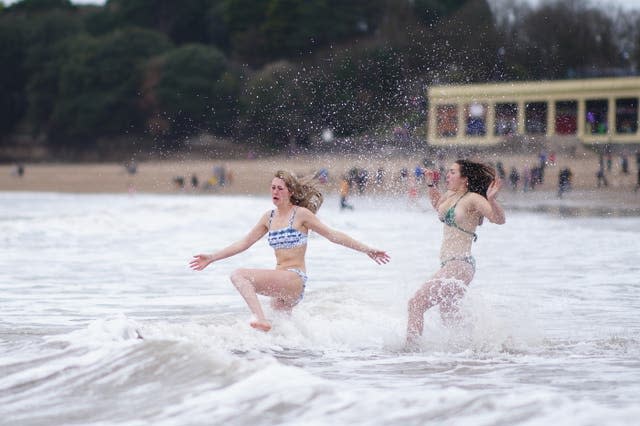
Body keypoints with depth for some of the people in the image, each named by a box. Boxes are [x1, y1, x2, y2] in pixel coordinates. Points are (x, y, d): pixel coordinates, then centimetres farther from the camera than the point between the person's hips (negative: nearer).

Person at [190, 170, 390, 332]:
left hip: (294, 280, -8)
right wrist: (211, 258, 17)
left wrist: (366, 249, -3)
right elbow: (244, 243, 20)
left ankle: (261, 319, -37)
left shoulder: (301, 214, -4)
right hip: (280, 283, 8)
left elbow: (333, 235, -1)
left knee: (239, 275, -25)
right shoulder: (269, 218, 14)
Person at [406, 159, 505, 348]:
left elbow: (499, 219, -23)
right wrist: (430, 184, 22)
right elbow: (437, 205, 35)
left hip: (459, 265, -10)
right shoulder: (451, 196, 12)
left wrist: (491, 200, -40)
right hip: (448, 265, 10)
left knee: (416, 303, -15)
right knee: (448, 318, 21)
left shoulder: (473, 199, -13)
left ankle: (411, 346, -13)